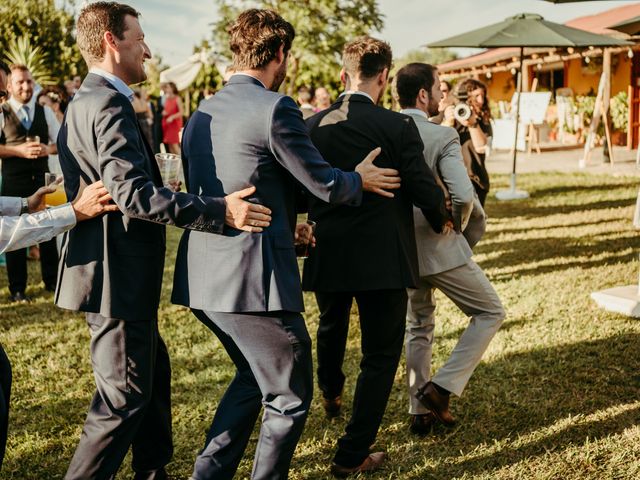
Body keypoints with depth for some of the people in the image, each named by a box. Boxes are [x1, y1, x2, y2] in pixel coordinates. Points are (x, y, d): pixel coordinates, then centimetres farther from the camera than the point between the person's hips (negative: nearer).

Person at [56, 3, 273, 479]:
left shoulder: (87, 101, 14)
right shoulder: (108, 104, -19)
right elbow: (132, 193, -30)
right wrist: (219, 210, -31)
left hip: (120, 272, 11)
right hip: (118, 277, -11)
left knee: (152, 371, 21)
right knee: (124, 397, -2)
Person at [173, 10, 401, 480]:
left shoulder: (201, 114, 13)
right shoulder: (275, 108, -13)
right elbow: (325, 183, -7)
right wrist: (361, 180, 14)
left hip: (203, 278, 9)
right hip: (254, 280, -9)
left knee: (254, 377, 27)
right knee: (290, 396, 10)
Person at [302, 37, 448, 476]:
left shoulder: (312, 126, -2)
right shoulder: (397, 127, -14)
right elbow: (424, 188, -11)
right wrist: (441, 220, 10)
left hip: (327, 256, 5)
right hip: (383, 259, -5)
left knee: (332, 325, 32)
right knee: (380, 356, 7)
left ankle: (331, 393, 57)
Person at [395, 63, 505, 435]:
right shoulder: (442, 137, -16)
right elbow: (463, 197, -25)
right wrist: (457, 225, -5)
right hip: (438, 247, -6)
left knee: (418, 327, 22)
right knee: (491, 312, 12)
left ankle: (420, 411, 25)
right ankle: (444, 386, 1)